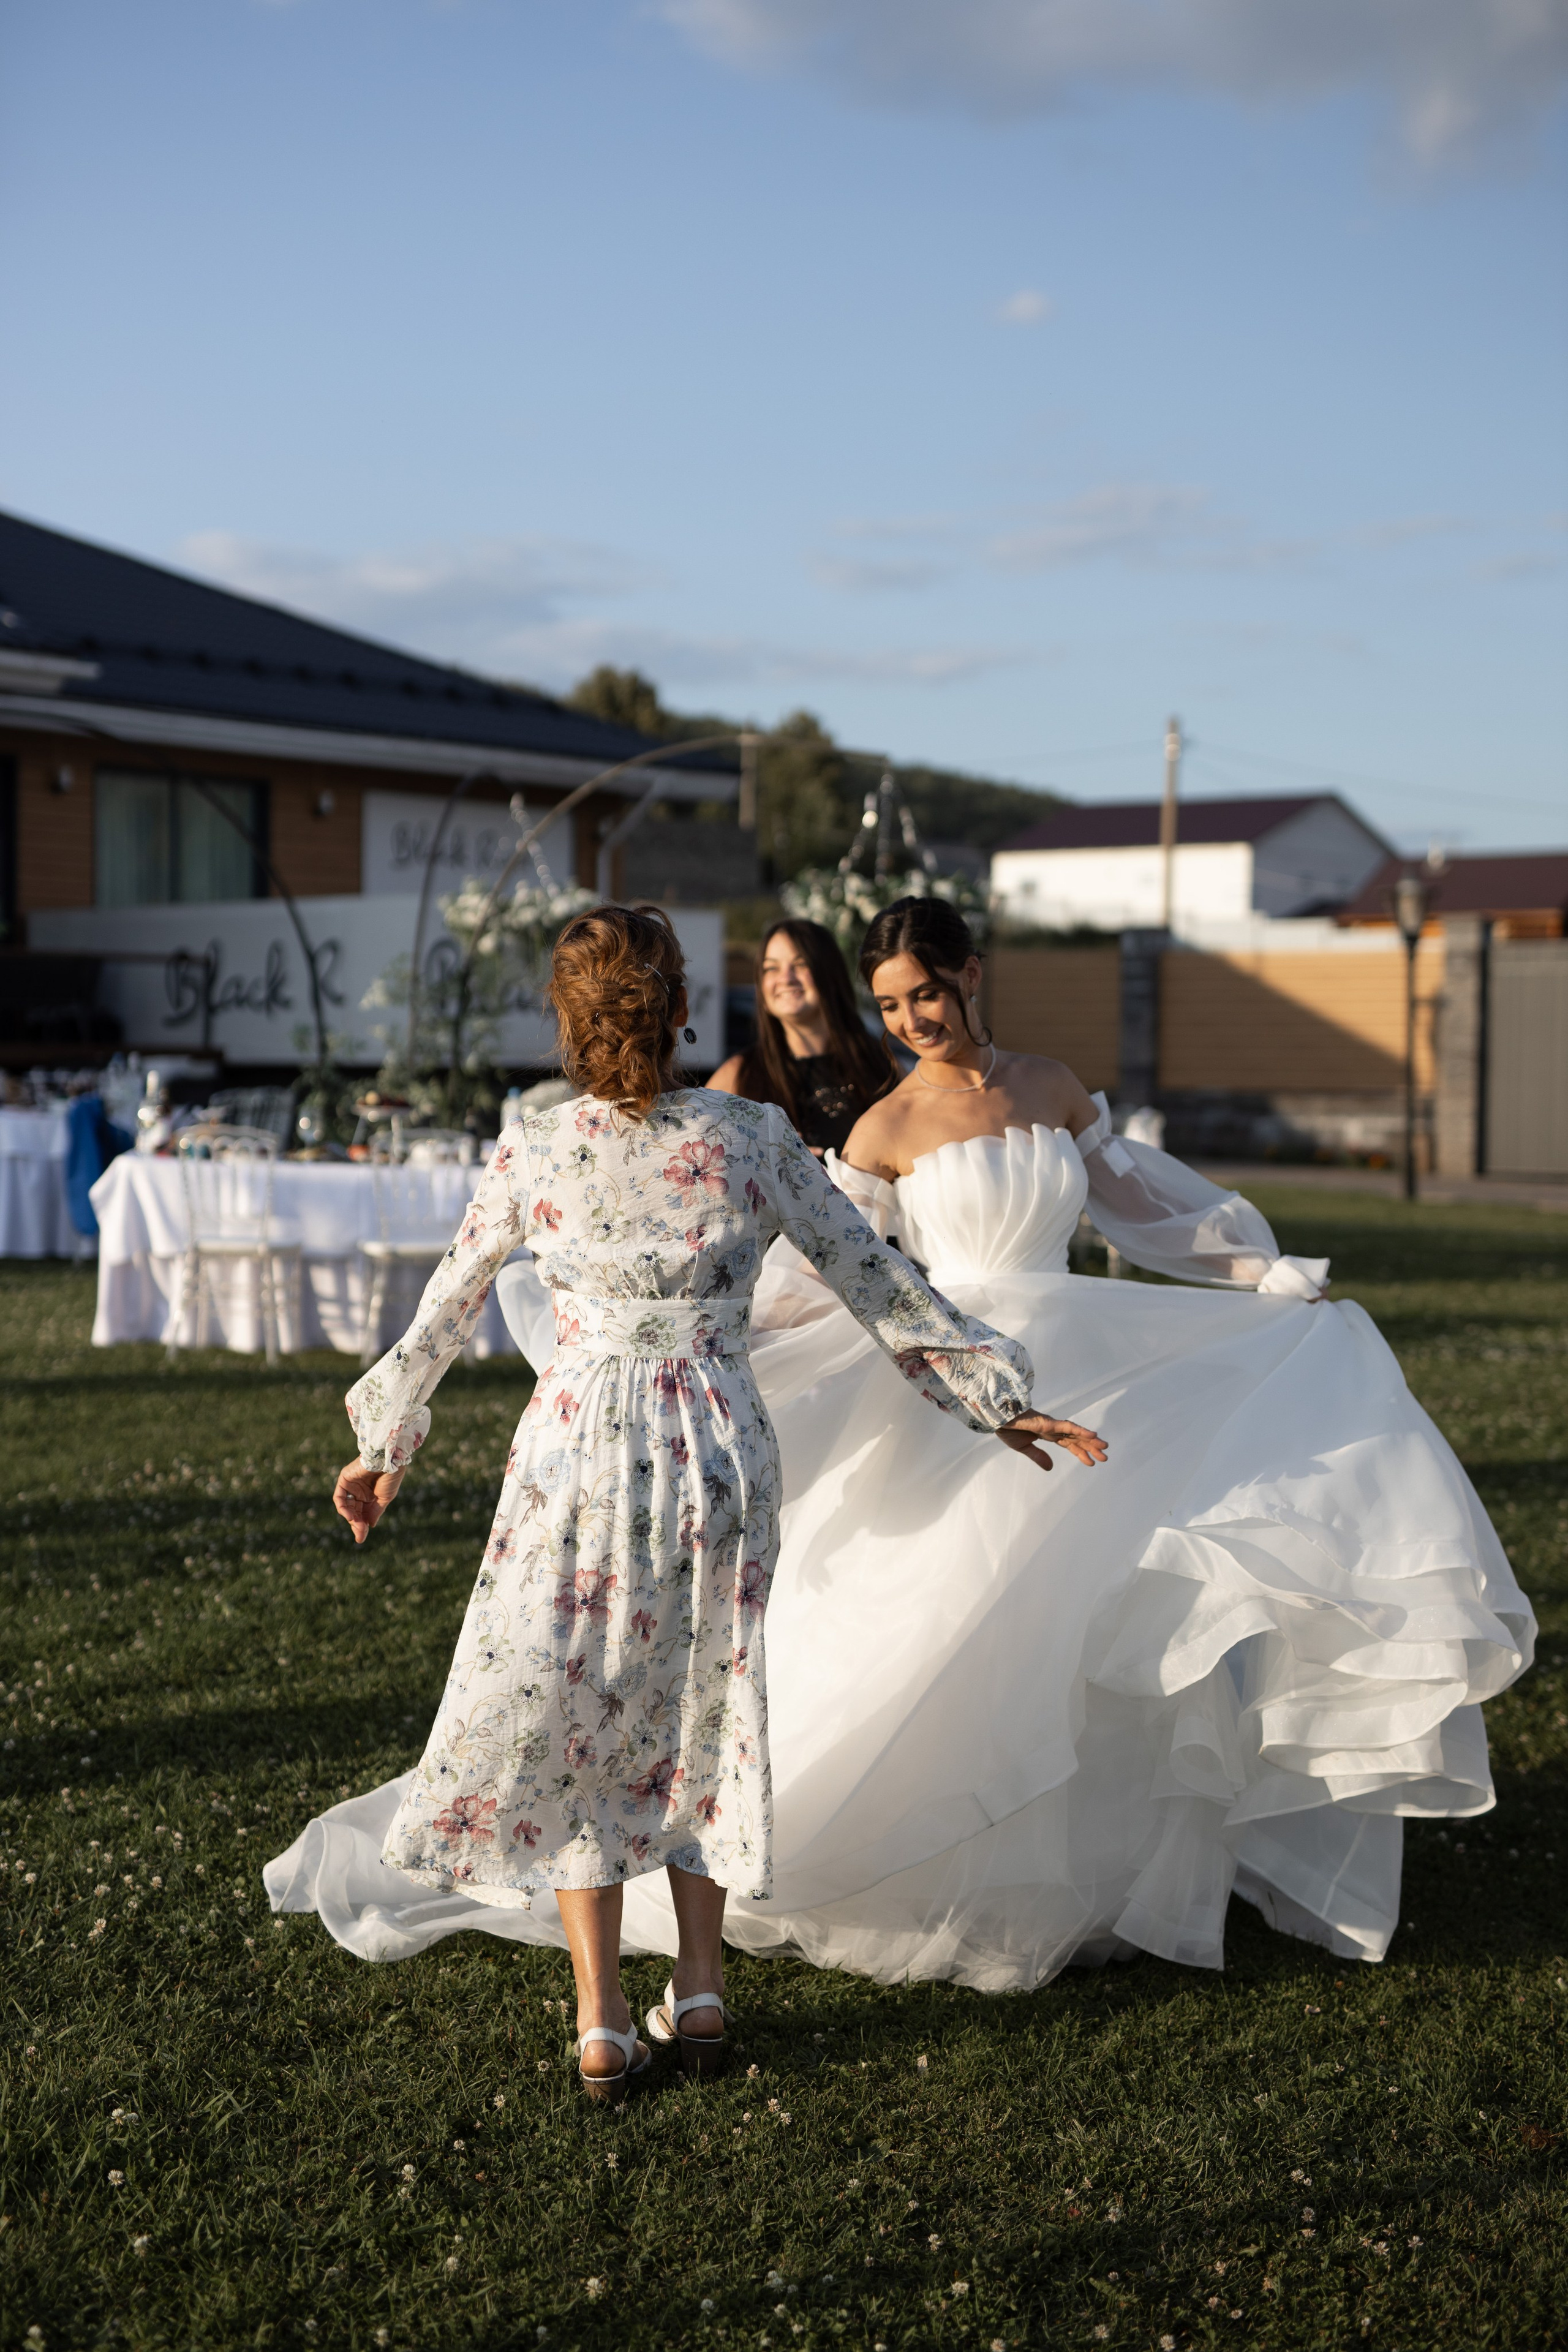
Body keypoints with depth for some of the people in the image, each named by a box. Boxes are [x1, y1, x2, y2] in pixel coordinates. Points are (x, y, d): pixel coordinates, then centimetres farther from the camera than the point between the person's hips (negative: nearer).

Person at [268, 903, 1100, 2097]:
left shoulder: (531, 1155, -4)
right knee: (702, 1709, 19)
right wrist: (995, 1400, 13)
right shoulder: (756, 1139, -5)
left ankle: (602, 2020, 8)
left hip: (579, 1450, -1)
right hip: (722, 1453, 1)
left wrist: (389, 1440, 23)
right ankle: (700, 1985, 19)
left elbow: (444, 1314, 8)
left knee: (568, 1713, 11)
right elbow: (880, 1285, 2)